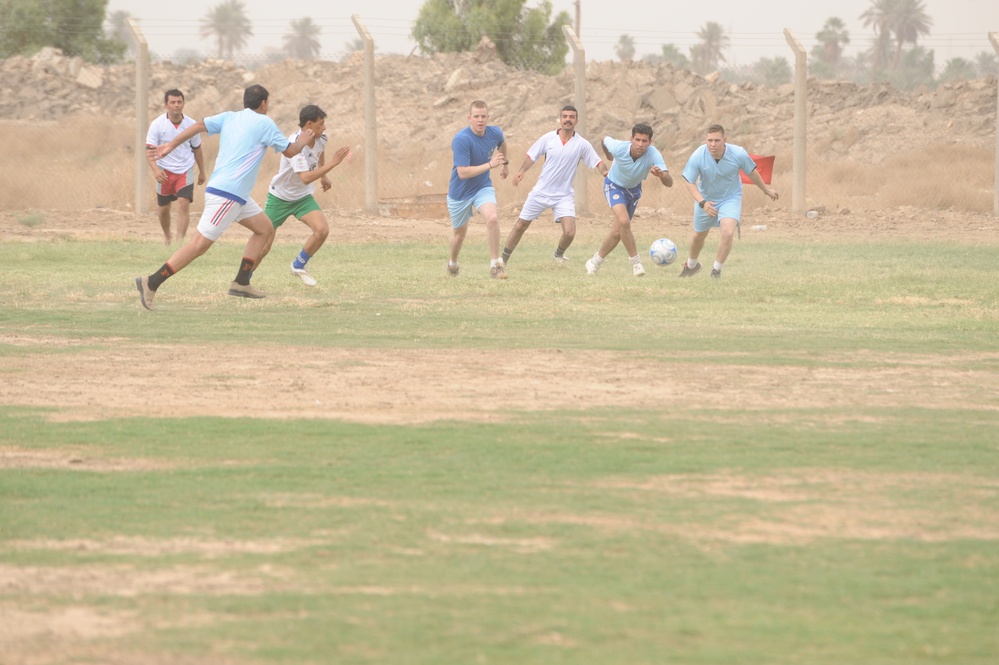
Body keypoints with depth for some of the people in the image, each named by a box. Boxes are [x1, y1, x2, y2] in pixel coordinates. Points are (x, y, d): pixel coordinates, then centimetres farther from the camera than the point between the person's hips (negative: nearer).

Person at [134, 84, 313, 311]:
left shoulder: (229, 117, 13)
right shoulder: (264, 123, -4)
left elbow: (199, 125, 2)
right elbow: (289, 151, 4)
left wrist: (171, 145, 3)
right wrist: (302, 142, 24)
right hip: (226, 195, -9)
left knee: (265, 229, 16)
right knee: (200, 244, -11)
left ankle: (241, 283, 14)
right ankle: (151, 283, -14)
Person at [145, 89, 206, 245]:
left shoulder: (191, 124, -4)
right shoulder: (157, 124, -12)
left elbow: (197, 149, 10)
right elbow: (149, 150, -16)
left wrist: (202, 172, 18)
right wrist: (155, 169, -33)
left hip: (185, 171, 0)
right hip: (165, 172, 0)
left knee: (184, 204, -16)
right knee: (164, 208, 11)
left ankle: (180, 240, -17)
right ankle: (166, 236, 38)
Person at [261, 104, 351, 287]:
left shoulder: (321, 139, -8)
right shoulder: (295, 144, -31)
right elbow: (306, 178, -40)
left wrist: (323, 176, 22)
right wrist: (333, 163, -40)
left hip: (303, 197, 5)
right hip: (280, 197, -5)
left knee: (322, 230, -18)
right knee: (264, 246, -3)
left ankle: (299, 266, 5)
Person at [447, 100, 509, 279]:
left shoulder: (495, 133, -10)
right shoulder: (461, 139, -28)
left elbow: (502, 142, 18)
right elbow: (462, 173, -32)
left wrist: (505, 162, 31)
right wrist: (490, 165, -36)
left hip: (483, 187, 3)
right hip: (460, 191, -3)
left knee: (492, 218, -25)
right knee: (459, 233, 13)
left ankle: (495, 265, -16)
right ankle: (452, 264, 44)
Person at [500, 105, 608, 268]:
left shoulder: (582, 144, -5)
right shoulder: (548, 138, -2)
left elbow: (598, 163, -6)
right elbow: (532, 156, 5)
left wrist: (605, 171, -28)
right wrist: (522, 171, -12)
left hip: (564, 195, -1)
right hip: (541, 192, 1)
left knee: (569, 232, -15)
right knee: (520, 226, 4)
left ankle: (558, 255, 18)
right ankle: (503, 259, 19)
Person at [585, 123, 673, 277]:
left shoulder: (653, 155, -32)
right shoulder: (619, 148, -32)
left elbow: (669, 183, -40)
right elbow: (605, 140, -6)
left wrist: (661, 175, -64)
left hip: (634, 189, 3)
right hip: (614, 186, -3)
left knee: (617, 232, 9)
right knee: (624, 221, -27)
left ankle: (595, 263, 30)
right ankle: (636, 262, -13)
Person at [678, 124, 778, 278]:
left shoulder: (738, 154, -25)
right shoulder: (698, 157, -27)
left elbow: (752, 173, -6)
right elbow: (688, 182, -19)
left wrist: (767, 190, 10)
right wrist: (702, 203, -34)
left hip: (731, 198, -1)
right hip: (706, 199, 1)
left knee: (728, 232, -25)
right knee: (699, 236, 19)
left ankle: (717, 270, -4)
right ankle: (691, 265, 51)